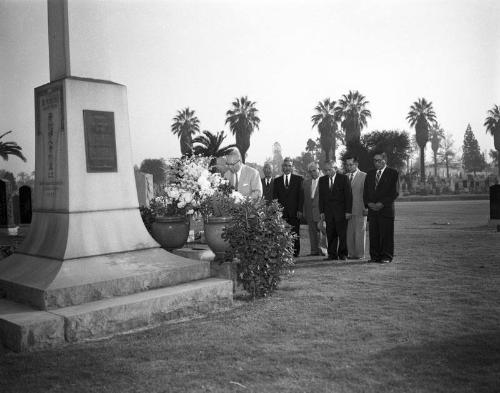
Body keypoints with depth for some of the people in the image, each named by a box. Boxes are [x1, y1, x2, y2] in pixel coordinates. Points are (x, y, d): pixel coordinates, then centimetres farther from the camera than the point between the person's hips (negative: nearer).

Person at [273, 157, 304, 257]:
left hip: (294, 212, -1)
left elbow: (301, 195, 4)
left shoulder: (298, 179, 9)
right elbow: (274, 197, 10)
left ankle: (295, 252, 9)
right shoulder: (277, 180, 13)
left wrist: (300, 210, -6)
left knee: (295, 234, 1)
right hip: (281, 212, 1)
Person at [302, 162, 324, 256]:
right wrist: (304, 211, 6)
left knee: (321, 229, -9)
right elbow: (304, 197, 13)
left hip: (321, 209, -5)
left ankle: (322, 249, -1)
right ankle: (314, 250, 12)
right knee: (312, 230, 7)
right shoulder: (306, 182, 14)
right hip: (309, 211, 5)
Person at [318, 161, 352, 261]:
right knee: (330, 234, 1)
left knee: (342, 234, 1)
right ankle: (332, 254, 8)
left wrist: (348, 211, -8)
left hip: (341, 211, -3)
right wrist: (321, 212, 4)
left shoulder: (343, 178, -1)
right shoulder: (322, 180, 10)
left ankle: (342, 254, 11)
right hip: (328, 212, 3)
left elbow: (348, 195, -2)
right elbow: (321, 197, 11)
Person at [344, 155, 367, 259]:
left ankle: (359, 254, 6)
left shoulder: (364, 176, -1)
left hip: (359, 210, -5)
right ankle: (351, 253, 11)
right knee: (349, 233, 4)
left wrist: (366, 208, -9)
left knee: (359, 233, -1)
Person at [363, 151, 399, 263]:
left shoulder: (393, 173, 3)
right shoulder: (370, 174, 18)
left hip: (386, 209, -4)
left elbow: (394, 192, -4)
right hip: (372, 209, 4)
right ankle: (375, 256, 9)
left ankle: (386, 257, 3)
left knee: (386, 234, -3)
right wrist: (368, 203, -3)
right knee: (373, 234, 2)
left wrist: (382, 203, -13)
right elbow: (365, 192, 16)